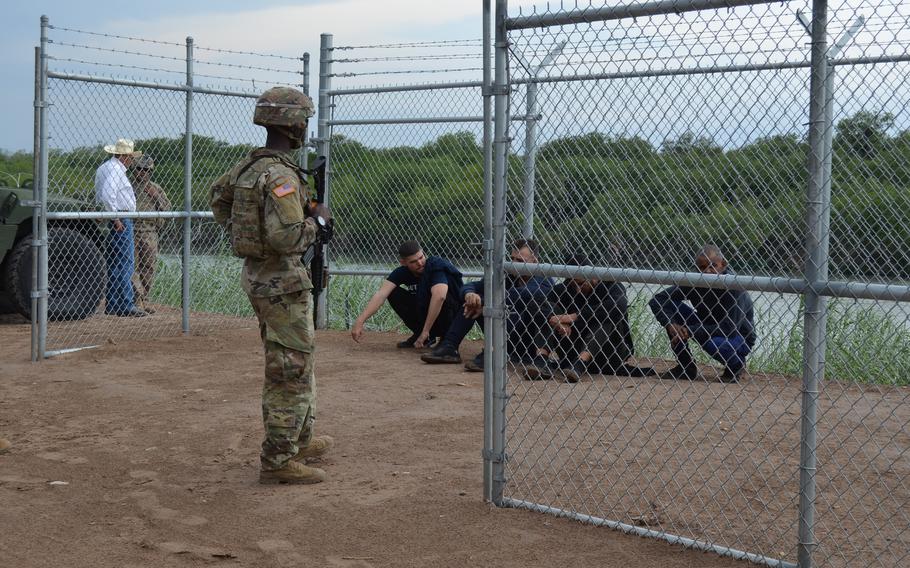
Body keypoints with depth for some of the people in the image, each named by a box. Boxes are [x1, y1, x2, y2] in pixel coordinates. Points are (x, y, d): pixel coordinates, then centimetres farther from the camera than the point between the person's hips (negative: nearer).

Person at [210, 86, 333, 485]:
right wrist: (317, 219, -13)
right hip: (282, 283, -10)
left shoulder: (246, 166, 7)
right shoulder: (280, 175, -22)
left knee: (295, 363, 22)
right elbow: (287, 238, -30)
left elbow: (218, 197, 26)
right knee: (291, 371, -2)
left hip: (256, 274, 10)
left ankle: (300, 439, 34)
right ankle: (278, 460, 3)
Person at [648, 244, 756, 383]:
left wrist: (690, 331, -32)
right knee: (670, 305, -13)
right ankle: (685, 366, -2)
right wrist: (671, 325, -29)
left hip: (739, 339, -5)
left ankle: (736, 365, -2)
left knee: (712, 343, -40)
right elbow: (656, 300, -11)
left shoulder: (734, 286, -26)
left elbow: (729, 328, -30)